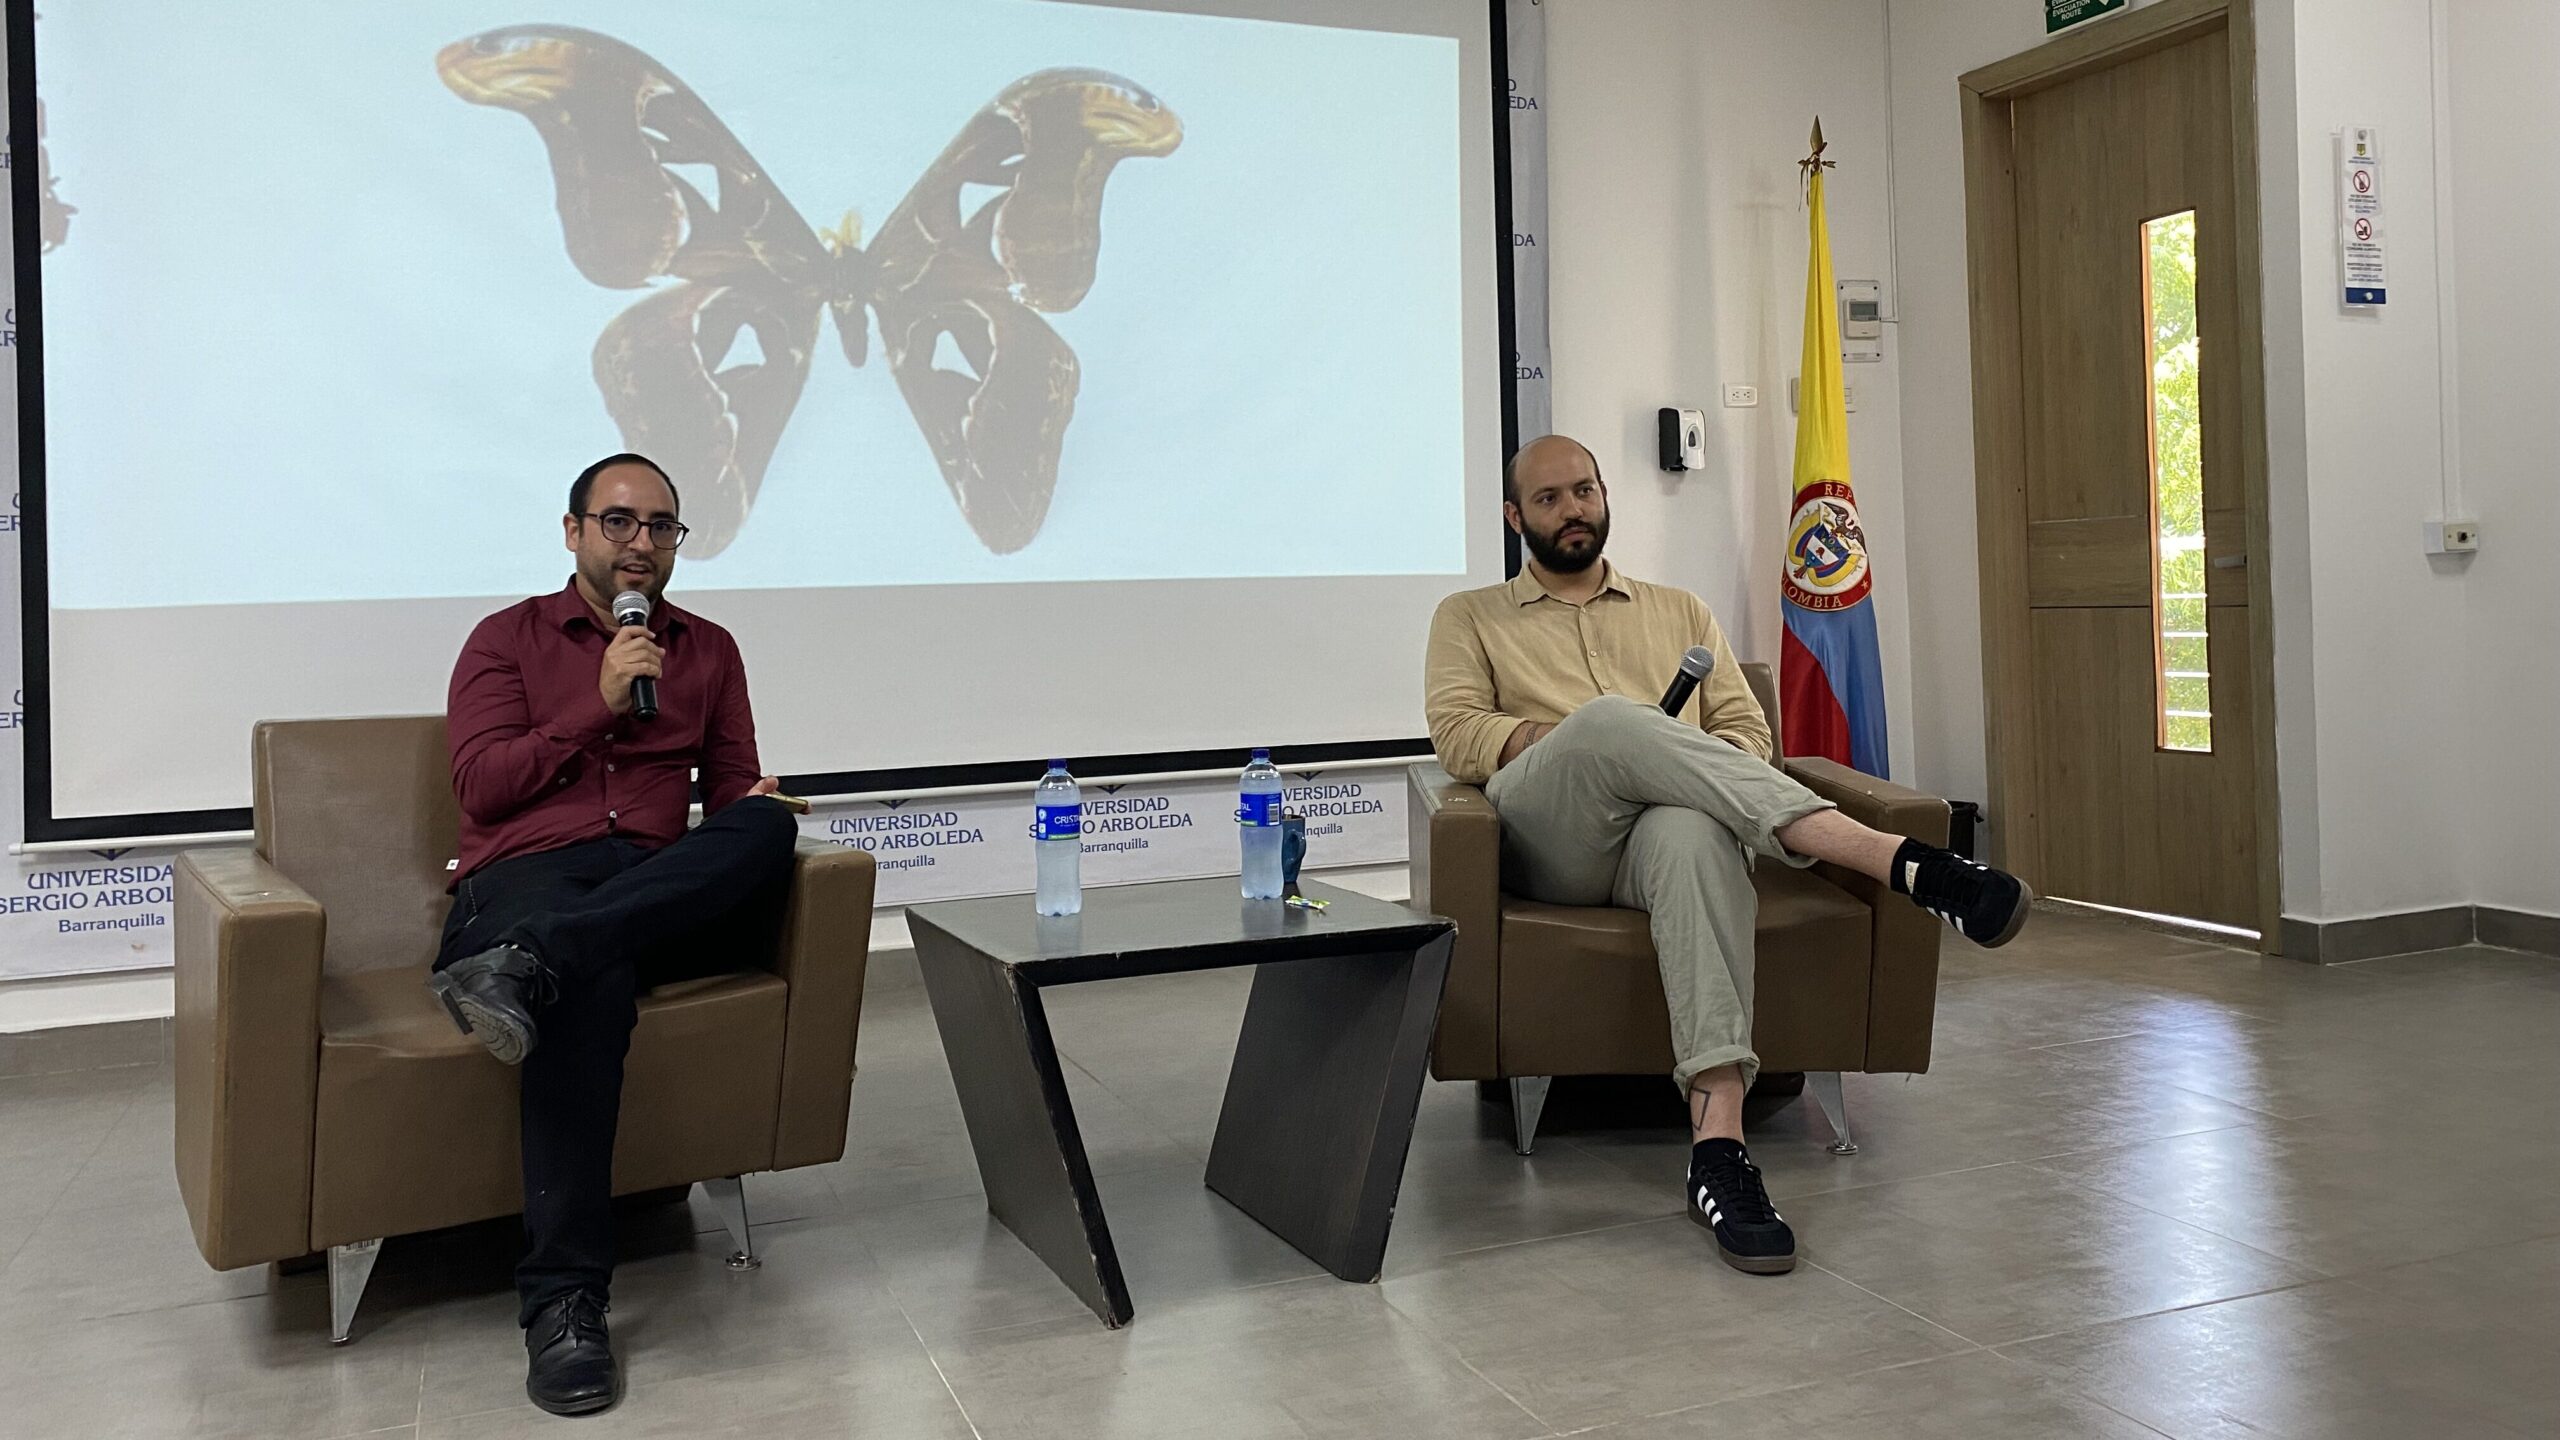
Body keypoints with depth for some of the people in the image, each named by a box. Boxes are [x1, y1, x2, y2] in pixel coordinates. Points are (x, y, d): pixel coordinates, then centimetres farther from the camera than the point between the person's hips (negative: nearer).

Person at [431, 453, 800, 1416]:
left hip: (660, 895, 3)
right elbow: (480, 788, 3)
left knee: (767, 825, -32)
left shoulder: (708, 650, 23)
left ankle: (525, 966, -45)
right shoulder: (509, 638, 16)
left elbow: (732, 794, 18)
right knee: (595, 979, -40)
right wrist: (600, 703, -4)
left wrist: (752, 808, -7)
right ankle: (563, 1302, -38)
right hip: (523, 876, -2)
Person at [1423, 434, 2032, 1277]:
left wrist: (1694, 768, -5)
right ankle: (1893, 859, -44)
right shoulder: (1470, 618, 24)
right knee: (1611, 719, -37)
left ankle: (1718, 1144, -52)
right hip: (1548, 839, -1)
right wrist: (1566, 741, -13)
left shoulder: (1679, 610, 31)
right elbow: (1456, 731, 5)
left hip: (1661, 825, 1)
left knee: (1694, 833, -40)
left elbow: (1747, 730, 21)